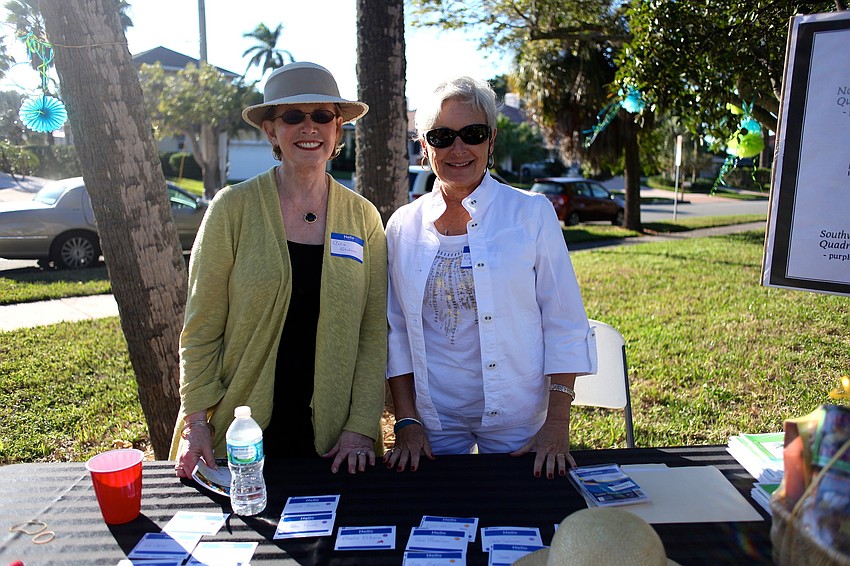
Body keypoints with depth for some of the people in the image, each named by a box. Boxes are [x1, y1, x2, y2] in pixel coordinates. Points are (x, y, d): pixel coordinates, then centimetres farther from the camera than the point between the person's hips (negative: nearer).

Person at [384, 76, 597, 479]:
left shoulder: (531, 214, -6)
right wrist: (407, 422, -1)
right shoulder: (403, 225, 0)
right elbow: (396, 332, 4)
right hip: (432, 417, 2)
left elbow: (565, 326, -5)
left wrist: (557, 424, -10)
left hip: (515, 416, -1)